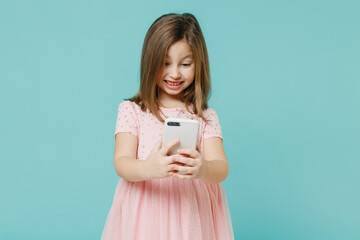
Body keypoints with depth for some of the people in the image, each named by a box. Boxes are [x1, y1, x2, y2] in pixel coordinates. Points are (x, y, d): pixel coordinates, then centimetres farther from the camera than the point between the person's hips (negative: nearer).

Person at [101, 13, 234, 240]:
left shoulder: (206, 117, 3)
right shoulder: (132, 110, 0)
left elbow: (222, 169, -8)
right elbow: (121, 162, -11)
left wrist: (203, 169, -32)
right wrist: (148, 168, -33)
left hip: (192, 214, 1)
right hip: (144, 213, -1)